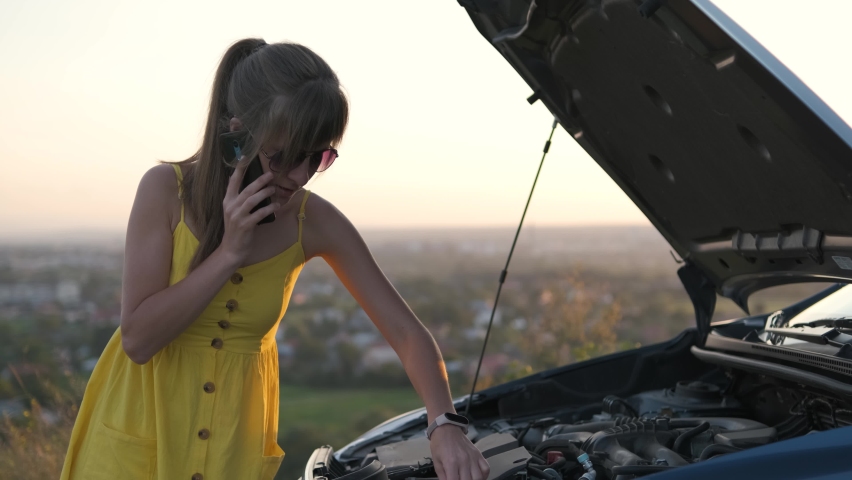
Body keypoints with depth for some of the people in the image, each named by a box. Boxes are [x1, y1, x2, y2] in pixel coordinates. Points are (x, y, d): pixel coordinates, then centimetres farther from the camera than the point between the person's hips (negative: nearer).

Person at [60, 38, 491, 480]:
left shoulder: (313, 223, -12)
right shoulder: (167, 190, -17)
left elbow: (407, 333, -10)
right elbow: (138, 339, -20)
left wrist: (444, 424, -26)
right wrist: (229, 252, -27)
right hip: (140, 431, -1)